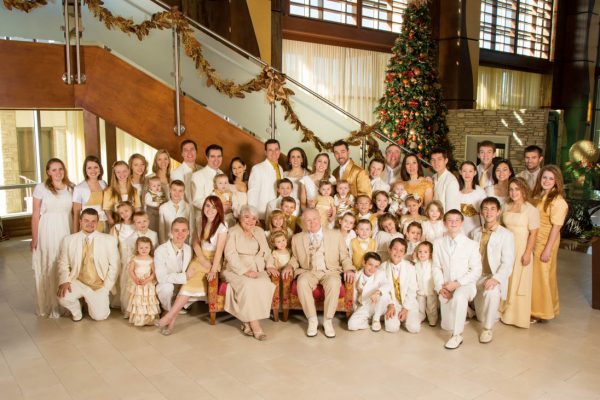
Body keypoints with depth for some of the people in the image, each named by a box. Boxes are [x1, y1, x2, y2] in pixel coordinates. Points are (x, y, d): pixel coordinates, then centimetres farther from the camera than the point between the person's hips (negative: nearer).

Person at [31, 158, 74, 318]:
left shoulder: (70, 188, 7)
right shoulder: (41, 188, -2)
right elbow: (35, 215, -1)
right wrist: (34, 239, -4)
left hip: (66, 231, 2)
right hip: (47, 232, -2)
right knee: (48, 268, 3)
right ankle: (49, 306, 15)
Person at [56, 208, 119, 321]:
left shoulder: (109, 240, -2)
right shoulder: (68, 240, 2)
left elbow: (114, 265, -1)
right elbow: (63, 263, 2)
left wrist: (106, 288, -7)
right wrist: (64, 281, -16)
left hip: (99, 286, -1)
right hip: (77, 282, 1)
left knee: (99, 316, -15)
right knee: (62, 296, -28)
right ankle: (76, 312, 8)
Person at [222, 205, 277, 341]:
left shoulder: (260, 232, 20)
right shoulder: (233, 232, 5)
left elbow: (266, 252, 20)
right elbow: (230, 255, -8)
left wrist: (270, 265, -2)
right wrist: (245, 271, -19)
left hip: (258, 270, 4)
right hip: (237, 270, -3)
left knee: (264, 284, -29)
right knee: (248, 285, -34)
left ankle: (247, 323, -21)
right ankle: (255, 325, -28)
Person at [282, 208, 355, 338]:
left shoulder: (335, 235, 12)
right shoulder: (297, 238, 15)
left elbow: (344, 257, 11)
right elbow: (295, 258, 24)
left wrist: (349, 269, -8)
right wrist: (290, 266, 2)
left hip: (330, 271, -1)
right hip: (308, 272, 1)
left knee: (334, 283, -35)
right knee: (302, 282, -34)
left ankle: (328, 321, -21)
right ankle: (312, 320, -20)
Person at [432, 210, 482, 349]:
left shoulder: (471, 244, -7)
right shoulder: (438, 243, 1)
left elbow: (476, 270, -7)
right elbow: (436, 267, 3)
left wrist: (457, 283, -16)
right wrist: (440, 287, -10)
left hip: (465, 285, -3)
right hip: (446, 287, 3)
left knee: (459, 296, -40)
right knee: (447, 326, 4)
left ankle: (457, 336, -24)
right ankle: (462, 312, 39)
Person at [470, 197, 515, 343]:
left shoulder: (506, 235, -5)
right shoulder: (476, 232, 11)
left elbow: (507, 263, -12)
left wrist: (496, 279, -26)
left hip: (495, 277, -4)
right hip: (477, 276, 4)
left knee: (492, 292, -38)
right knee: (481, 317, 4)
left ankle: (488, 329, -21)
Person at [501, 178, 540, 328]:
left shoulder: (531, 210, -10)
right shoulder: (506, 207, 6)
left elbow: (533, 233, -11)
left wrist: (527, 253, -15)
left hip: (521, 250, -5)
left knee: (520, 283, 3)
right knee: (506, 281, 11)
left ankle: (520, 317, 15)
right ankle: (506, 312, 26)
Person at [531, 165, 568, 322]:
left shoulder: (558, 201, -14)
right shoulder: (536, 196, 7)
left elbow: (556, 227, -16)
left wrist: (547, 249, -18)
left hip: (545, 243, -6)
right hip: (532, 241, 6)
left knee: (542, 275, 4)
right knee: (531, 275, 12)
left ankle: (541, 311, 19)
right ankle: (533, 308, 27)